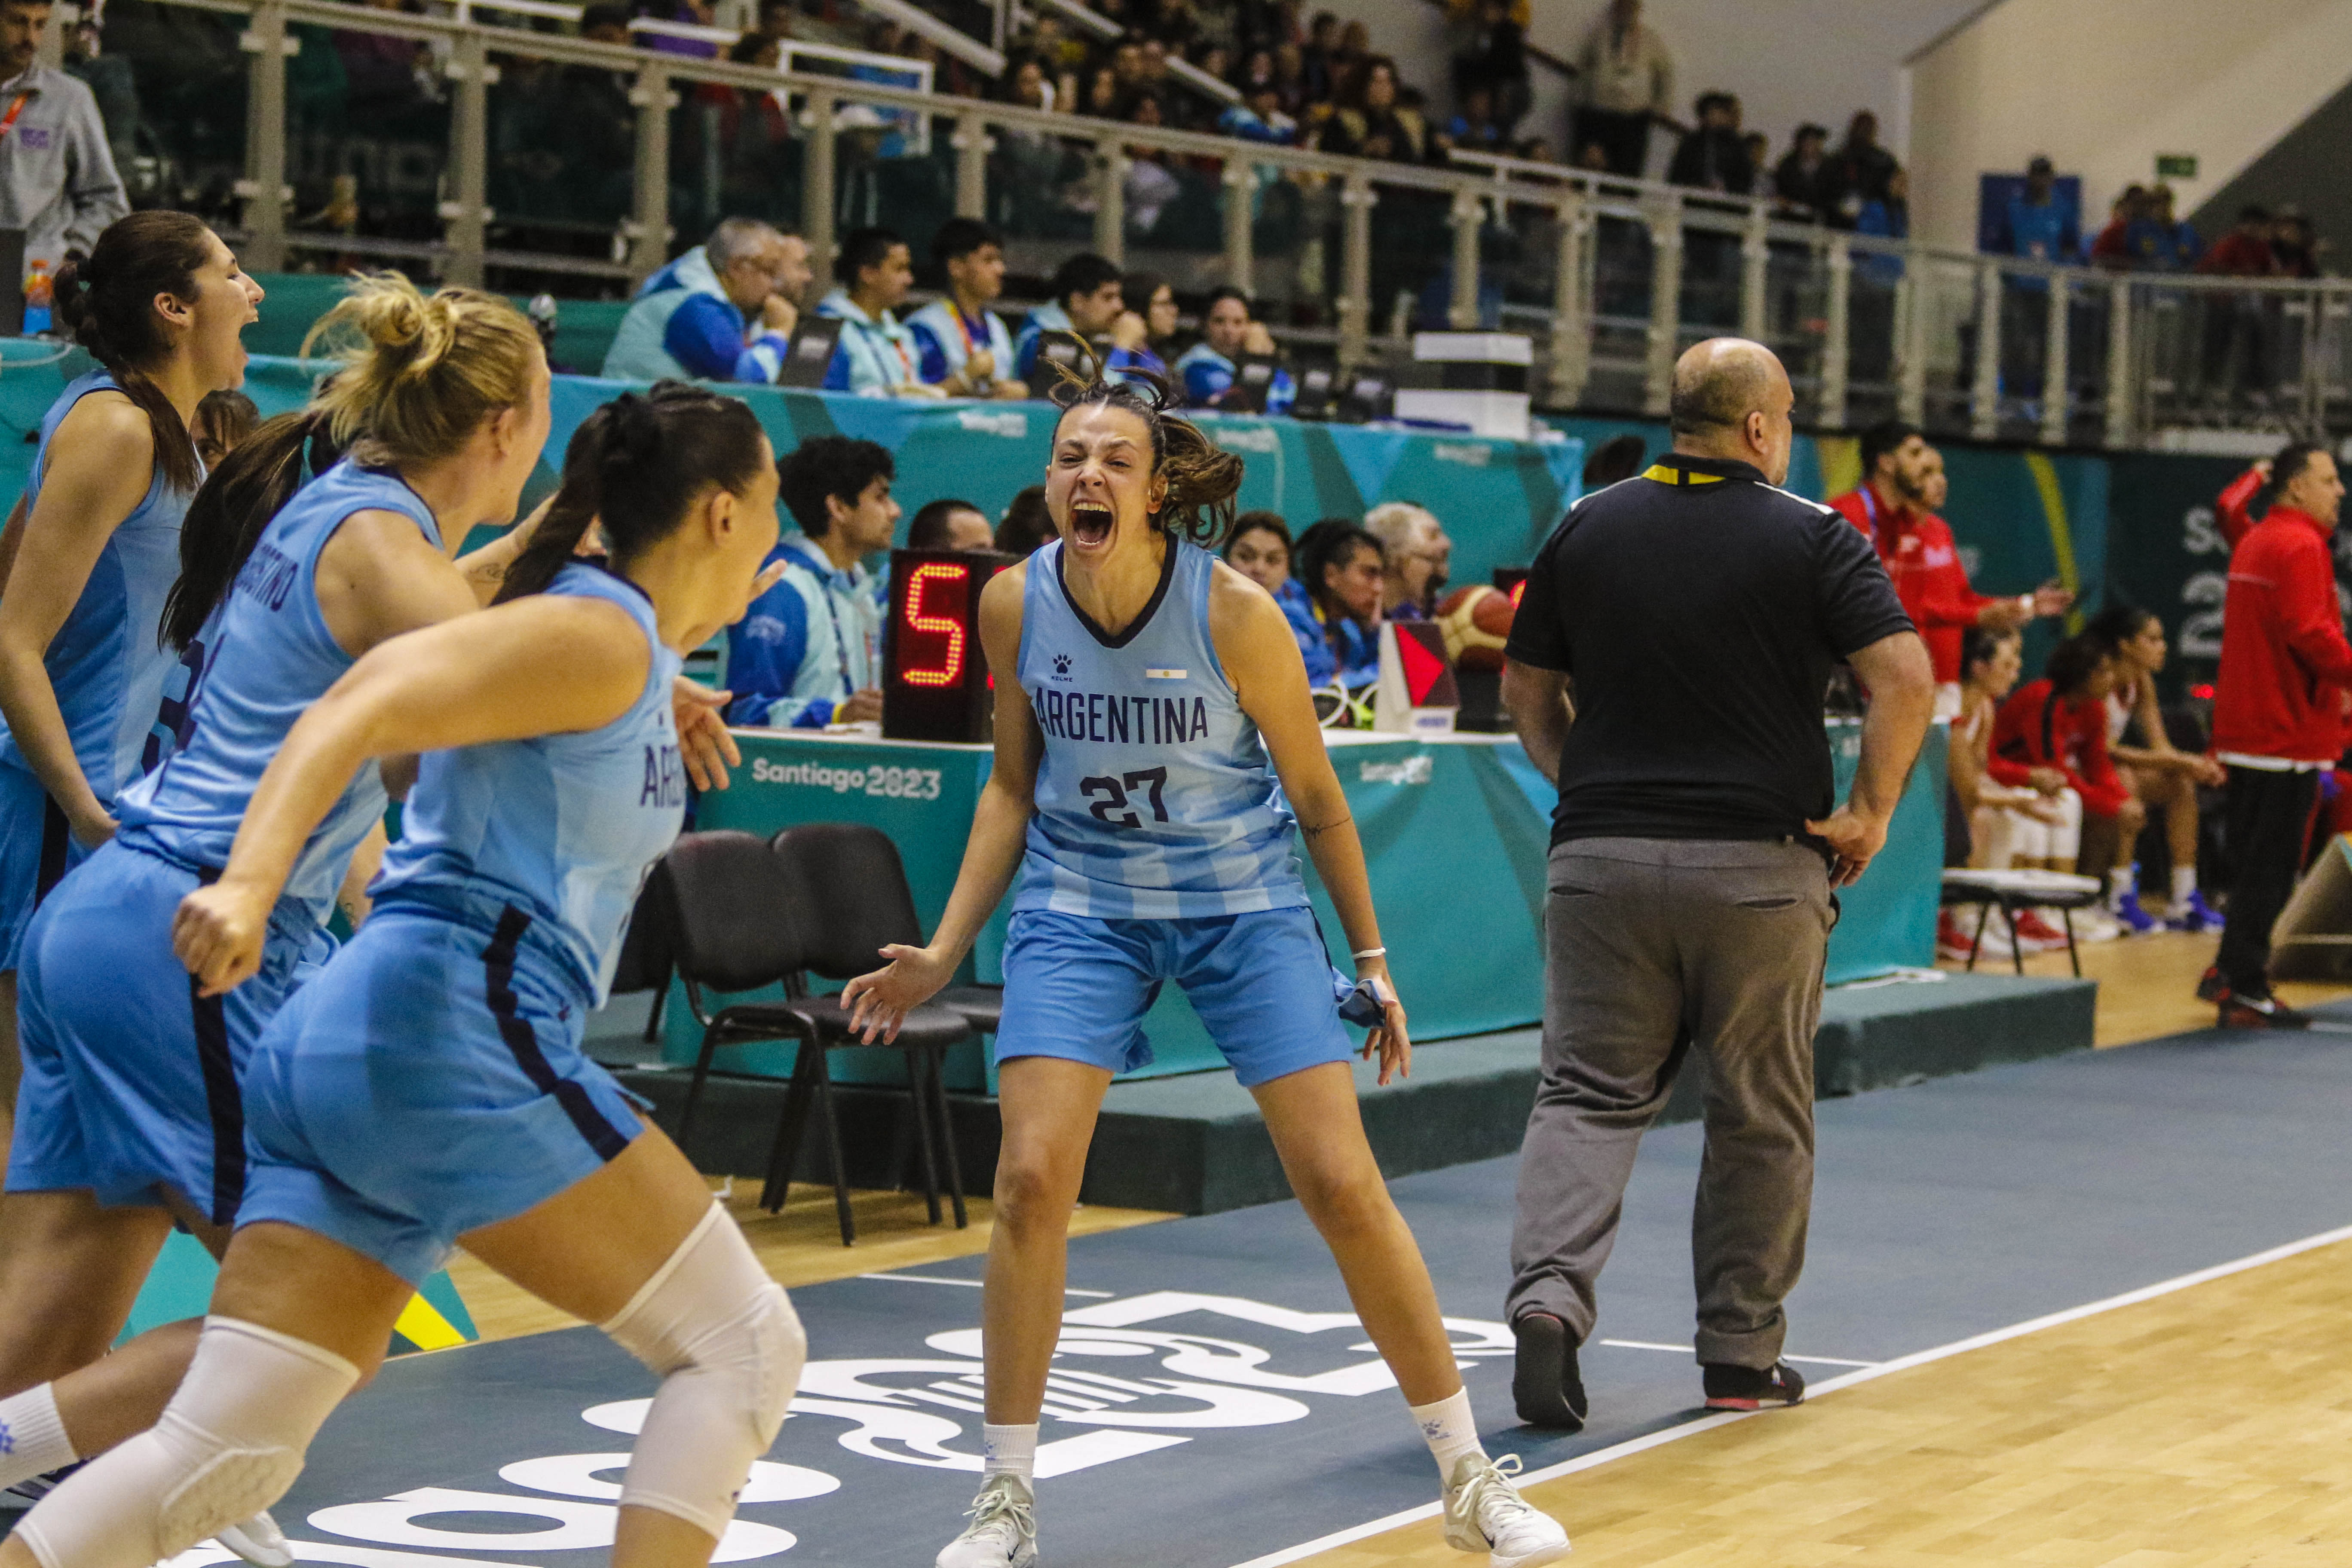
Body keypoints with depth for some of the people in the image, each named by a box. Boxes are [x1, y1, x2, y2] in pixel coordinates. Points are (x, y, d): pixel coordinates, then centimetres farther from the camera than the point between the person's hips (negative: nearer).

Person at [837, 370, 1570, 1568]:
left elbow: (1314, 795, -5)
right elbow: (1014, 784, 6)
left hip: (1243, 901, -2)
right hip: (1081, 903, 2)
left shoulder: (1233, 613, -17)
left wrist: (1371, 961, 0)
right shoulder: (1014, 603, -9)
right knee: (1031, 1179, -13)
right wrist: (944, 953, 1)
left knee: (1343, 1182, -5)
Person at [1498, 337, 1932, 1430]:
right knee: (1760, 1118, 10)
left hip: (1601, 858, 2)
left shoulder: (1586, 529, 7)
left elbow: (1524, 691, 11)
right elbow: (1905, 679, -13)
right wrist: (1871, 810, -3)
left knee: (1588, 1093, 4)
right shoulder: (1813, 537, -2)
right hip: (1760, 866, -2)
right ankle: (1742, 1357, 15)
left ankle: (1548, 1291, -19)